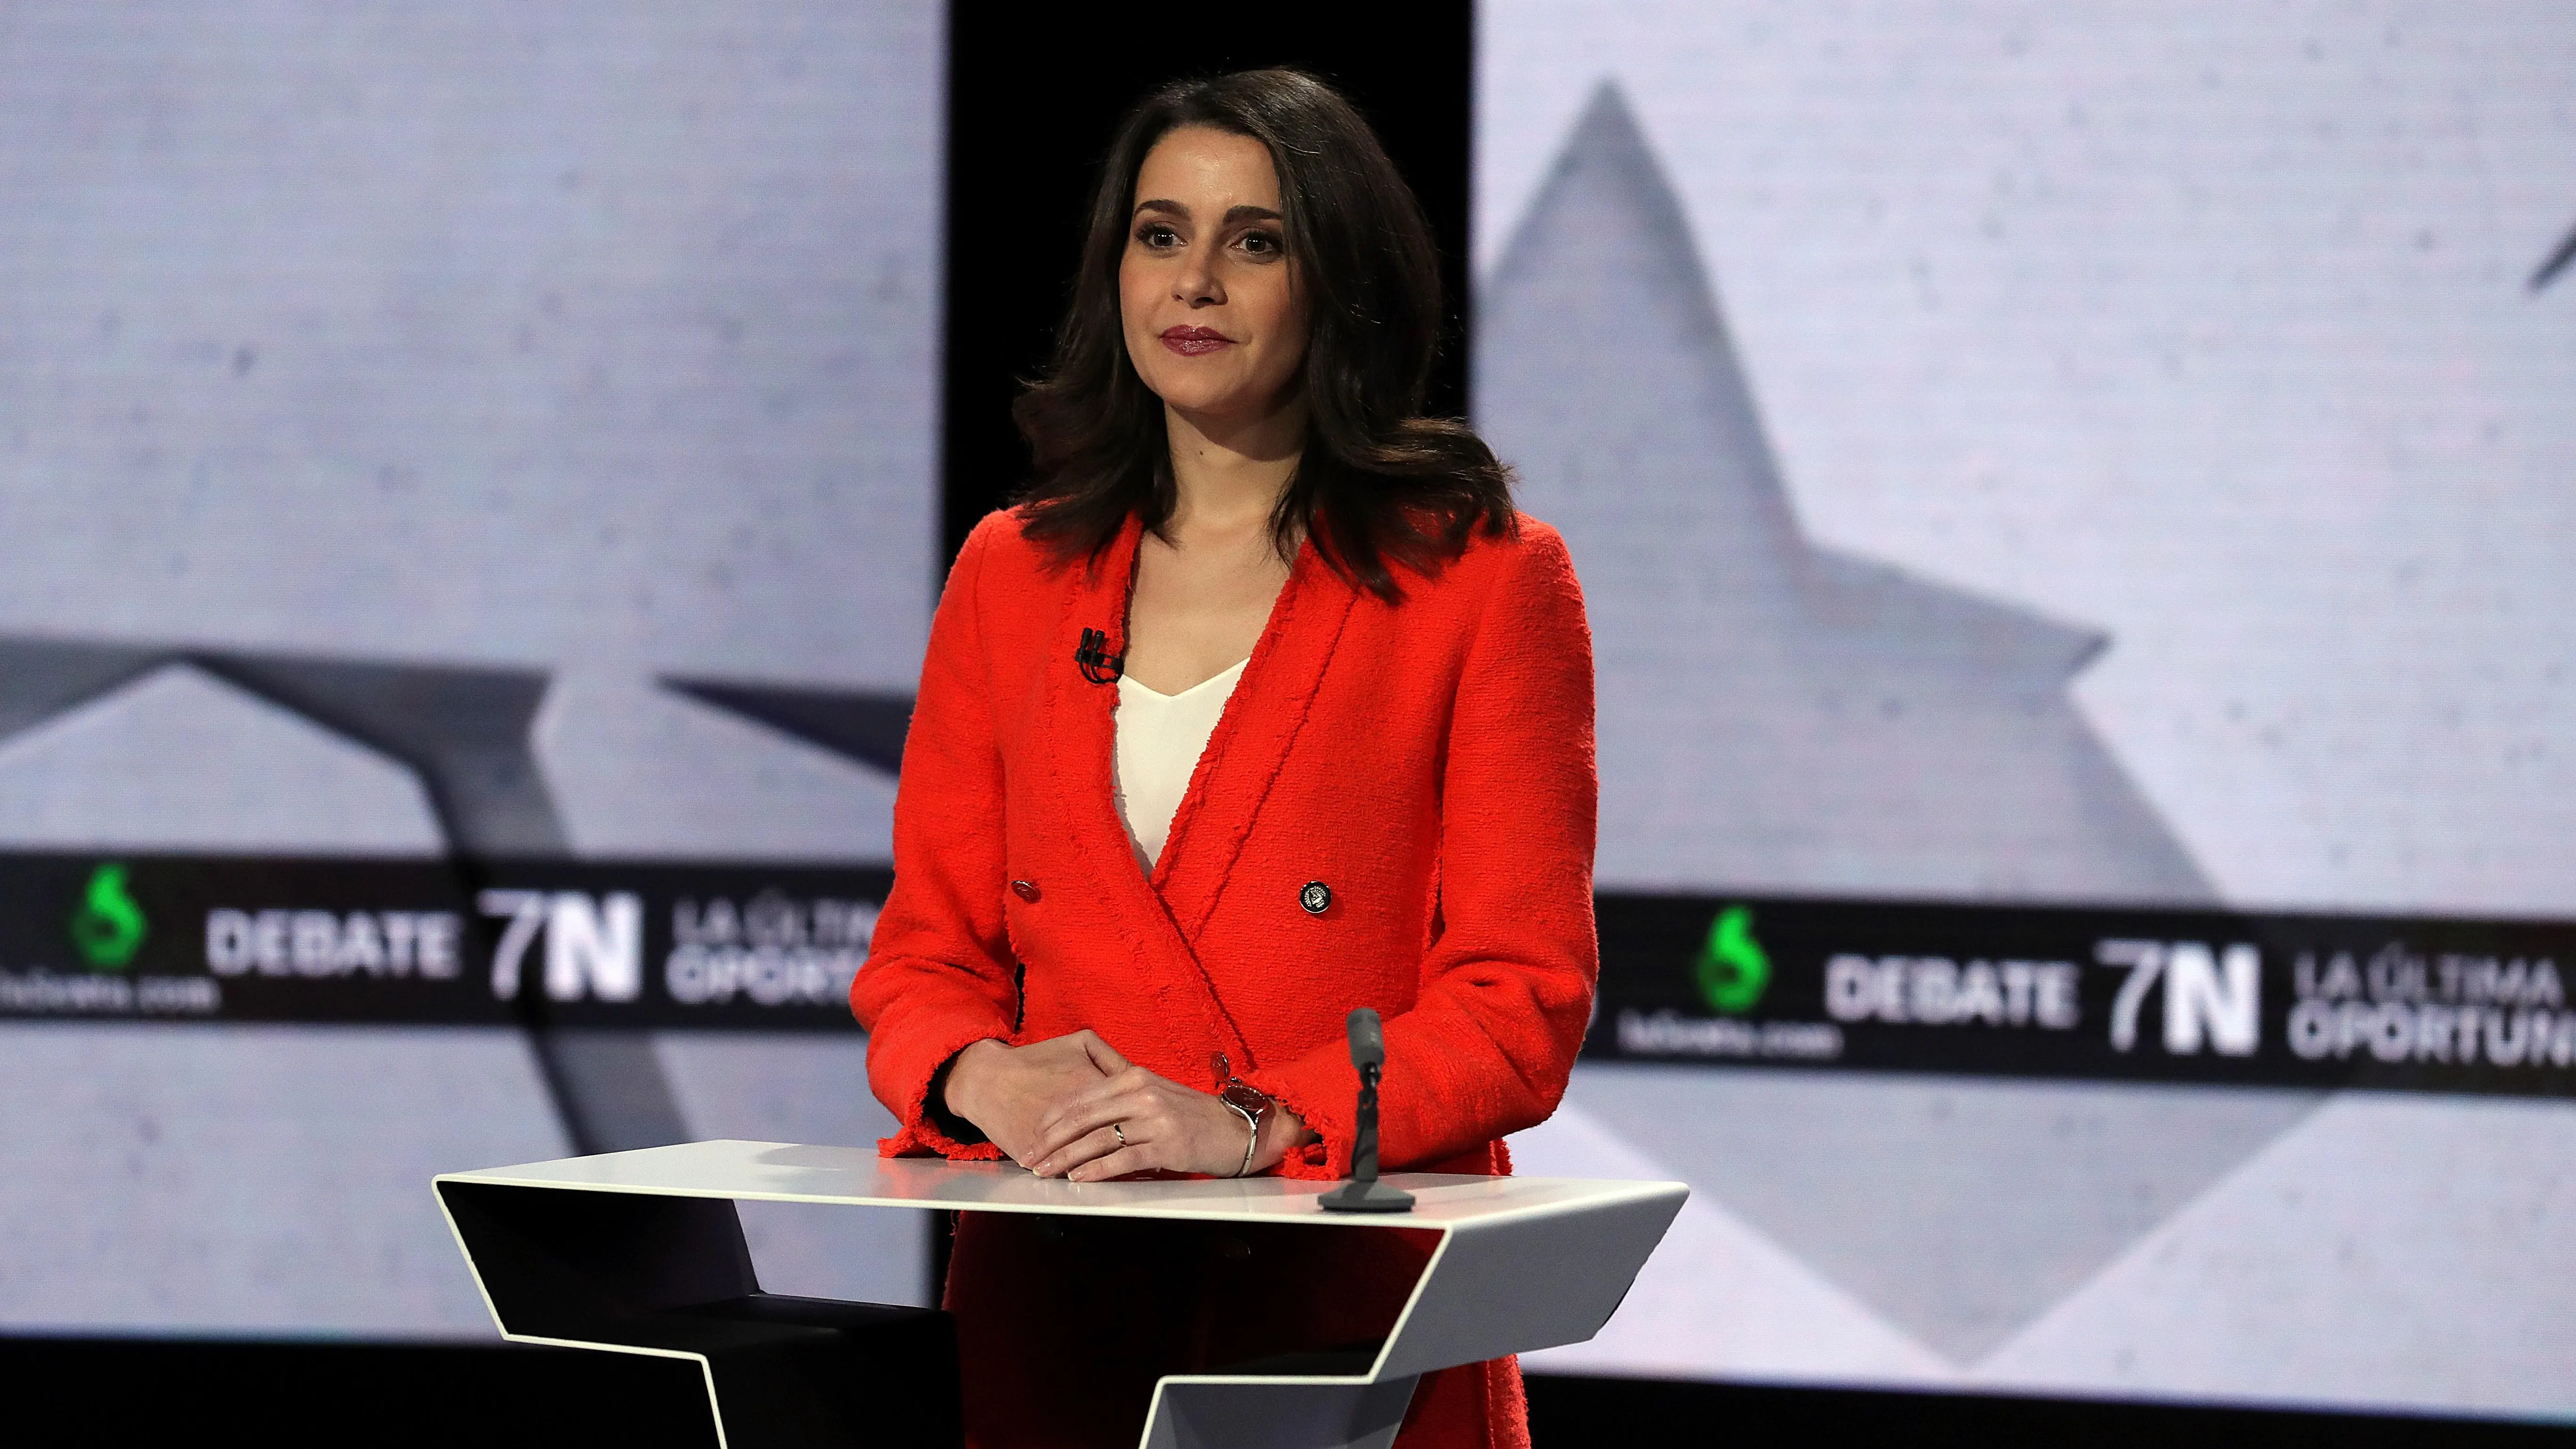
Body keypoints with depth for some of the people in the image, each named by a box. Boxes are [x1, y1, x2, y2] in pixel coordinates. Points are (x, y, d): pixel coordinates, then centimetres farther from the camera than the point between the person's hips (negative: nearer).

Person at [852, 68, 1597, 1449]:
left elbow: (1524, 1003, -4)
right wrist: (985, 1078, -8)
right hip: (1045, 1303, 3)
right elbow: (924, 953, 15)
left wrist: (1246, 1125, -17)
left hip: (1356, 1305, -3)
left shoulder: (1487, 581, 1)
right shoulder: (1011, 573, 14)